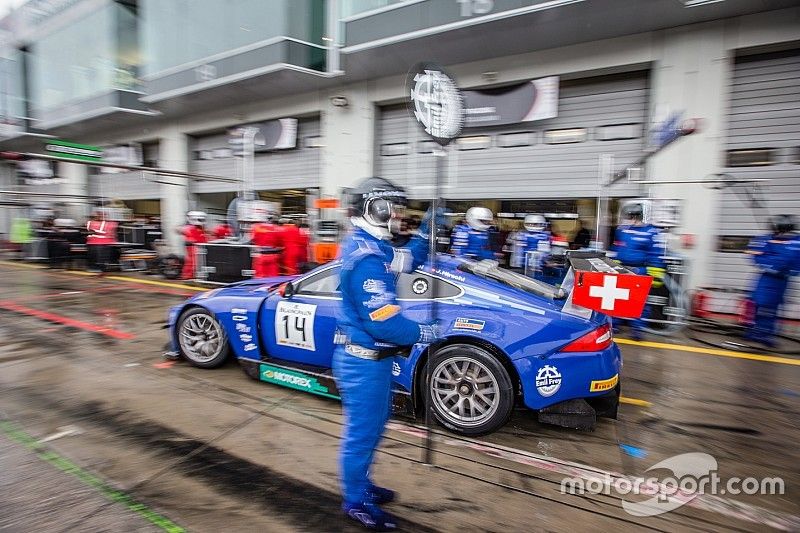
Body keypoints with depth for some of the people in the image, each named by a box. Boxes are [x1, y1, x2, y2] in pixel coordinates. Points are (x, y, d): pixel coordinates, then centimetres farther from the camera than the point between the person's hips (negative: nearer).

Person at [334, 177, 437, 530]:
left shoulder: (369, 246, 7)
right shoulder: (367, 258, -26)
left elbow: (408, 261, 20)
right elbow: (383, 322, -29)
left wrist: (426, 231, 6)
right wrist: (422, 334, -14)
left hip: (370, 357, 10)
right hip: (363, 361, -10)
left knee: (373, 426, 24)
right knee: (362, 431, 9)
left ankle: (361, 484, 44)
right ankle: (357, 502, 30)